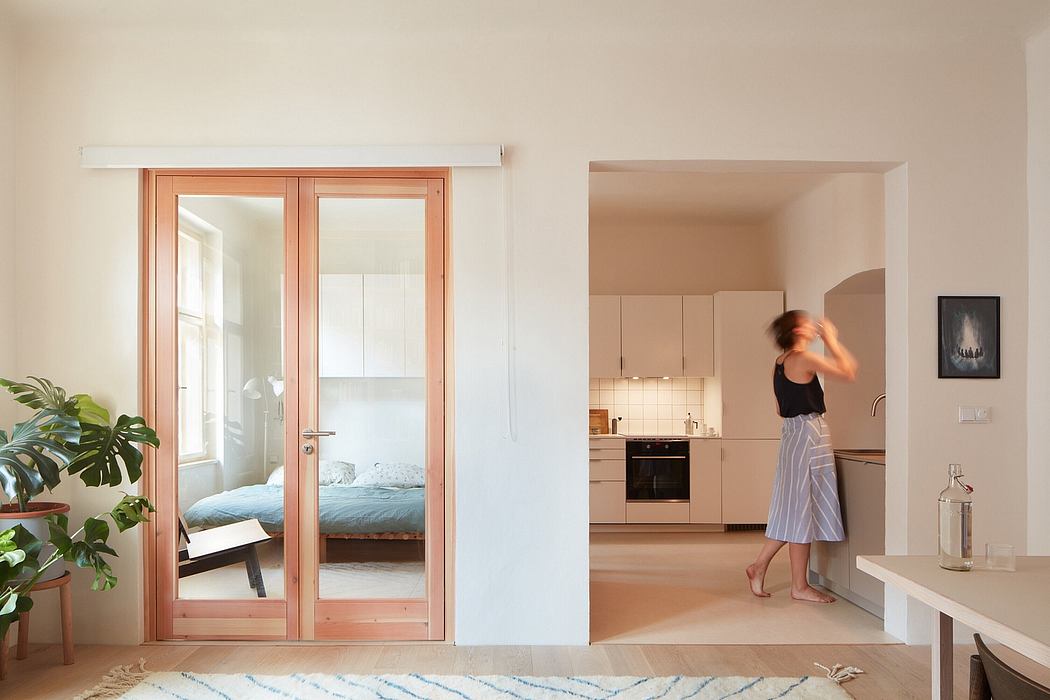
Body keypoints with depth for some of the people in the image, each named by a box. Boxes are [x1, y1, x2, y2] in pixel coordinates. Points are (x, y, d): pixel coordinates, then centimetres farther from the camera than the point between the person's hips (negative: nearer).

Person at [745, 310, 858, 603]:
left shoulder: (780, 363, 13)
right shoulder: (803, 358, -14)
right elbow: (849, 371, -11)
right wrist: (832, 341, 0)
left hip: (792, 433, 9)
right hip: (809, 433, -9)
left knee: (793, 509, 16)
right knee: (802, 510, -1)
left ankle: (759, 567, 19)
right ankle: (800, 586, 9)